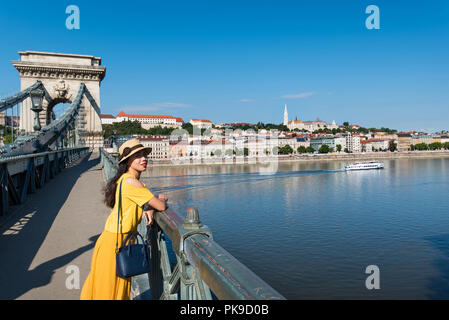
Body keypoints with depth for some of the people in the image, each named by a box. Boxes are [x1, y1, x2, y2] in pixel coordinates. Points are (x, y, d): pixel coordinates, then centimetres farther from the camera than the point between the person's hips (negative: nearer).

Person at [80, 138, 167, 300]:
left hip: (121, 239, 9)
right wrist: (162, 199, 2)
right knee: (110, 291, 10)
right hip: (116, 242, -9)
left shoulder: (125, 178, 6)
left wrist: (149, 210, -5)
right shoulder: (131, 182, -22)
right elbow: (161, 206, -20)